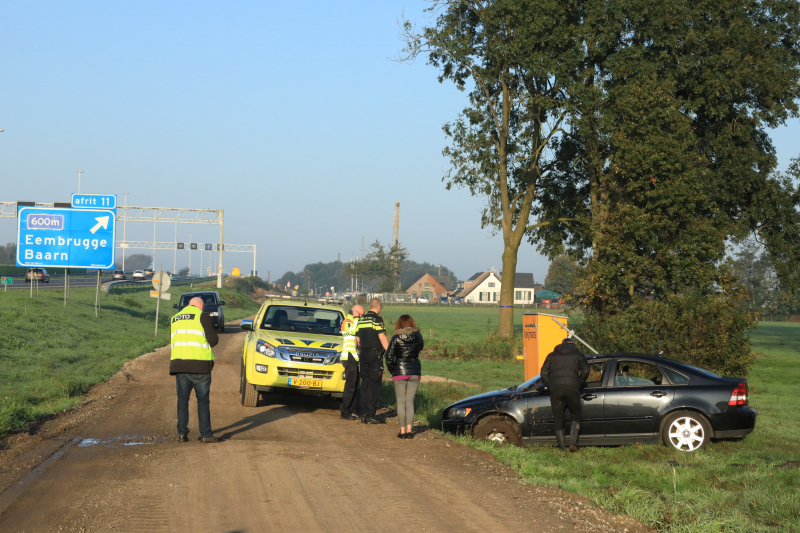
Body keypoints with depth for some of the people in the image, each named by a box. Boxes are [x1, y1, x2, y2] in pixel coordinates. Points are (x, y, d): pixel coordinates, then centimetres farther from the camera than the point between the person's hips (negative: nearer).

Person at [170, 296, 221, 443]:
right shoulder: (203, 316, -1)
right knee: (203, 400, 2)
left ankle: (182, 433, 5)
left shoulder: (174, 319, 17)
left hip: (178, 363, 4)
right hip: (199, 365, -4)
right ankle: (206, 434, 0)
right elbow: (213, 340, -6)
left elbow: (171, 342, 18)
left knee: (182, 399, 9)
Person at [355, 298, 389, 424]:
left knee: (365, 384, 13)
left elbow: (357, 339, 17)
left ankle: (363, 413, 14)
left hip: (363, 354, 7)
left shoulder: (361, 320, 12)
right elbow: (382, 338, -15)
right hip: (375, 354, -7)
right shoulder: (377, 319, -10)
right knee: (373, 385, -5)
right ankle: (370, 415, -9)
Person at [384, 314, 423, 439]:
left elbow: (389, 356, -8)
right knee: (410, 401, 8)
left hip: (400, 372, -2)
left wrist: (392, 369, 6)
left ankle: (402, 430, 3)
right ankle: (409, 429, 2)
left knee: (401, 402, 5)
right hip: (415, 372, 2)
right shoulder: (418, 336, 0)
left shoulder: (396, 338, -8)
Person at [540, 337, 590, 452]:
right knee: (575, 416, 9)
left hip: (555, 388, 1)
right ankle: (573, 443, -11)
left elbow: (544, 373, 14)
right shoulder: (578, 354, 19)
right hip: (572, 387, -1)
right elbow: (585, 370, 4)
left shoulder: (552, 355, 24)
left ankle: (562, 448, 1)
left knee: (558, 420, 5)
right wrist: (579, 385, 14)